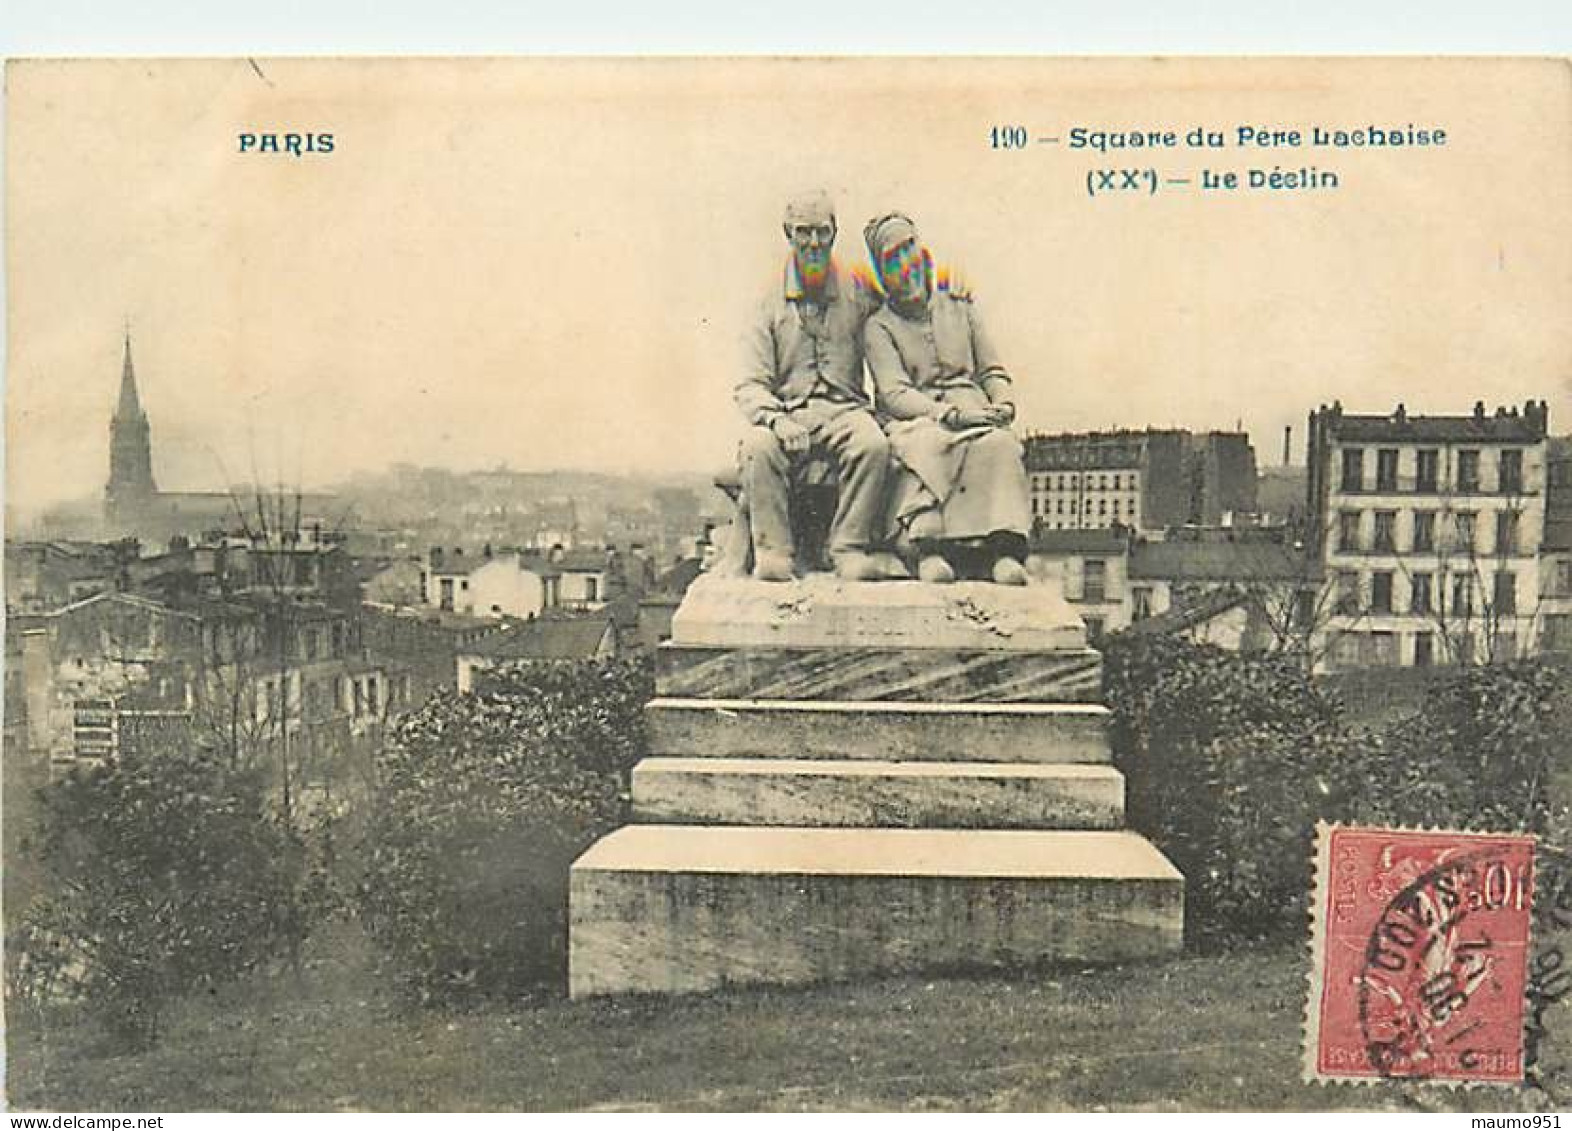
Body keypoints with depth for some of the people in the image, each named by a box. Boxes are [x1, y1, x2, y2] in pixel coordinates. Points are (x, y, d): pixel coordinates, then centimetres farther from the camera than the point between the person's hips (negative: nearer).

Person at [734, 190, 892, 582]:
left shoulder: (858, 296, 14)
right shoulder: (773, 308, 12)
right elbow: (751, 385, 4)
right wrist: (775, 418, -17)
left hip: (846, 407, 0)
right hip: (790, 412, 0)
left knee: (874, 445, -34)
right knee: (759, 447, -34)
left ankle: (850, 549, -29)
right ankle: (772, 552, -30)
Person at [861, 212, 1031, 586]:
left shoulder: (959, 308, 24)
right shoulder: (879, 327, 11)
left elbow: (993, 371, 23)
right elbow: (894, 394, -4)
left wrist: (1003, 403, -1)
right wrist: (949, 413, -19)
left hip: (973, 411, 3)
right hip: (918, 419, -3)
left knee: (999, 444, -32)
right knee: (928, 445, -39)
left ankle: (1003, 549, -42)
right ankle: (928, 547, -49)